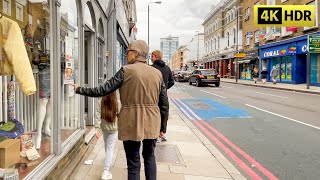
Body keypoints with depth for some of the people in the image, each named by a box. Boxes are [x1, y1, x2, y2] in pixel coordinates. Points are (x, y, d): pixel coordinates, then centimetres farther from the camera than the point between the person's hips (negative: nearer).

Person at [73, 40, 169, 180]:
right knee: (149, 156, 23)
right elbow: (164, 104, 4)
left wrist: (79, 89, 4)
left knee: (133, 163, 9)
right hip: (152, 123, 4)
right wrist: (162, 125, 15)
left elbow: (103, 90, -8)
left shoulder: (126, 71, -9)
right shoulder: (157, 73, 3)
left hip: (132, 123, -4)